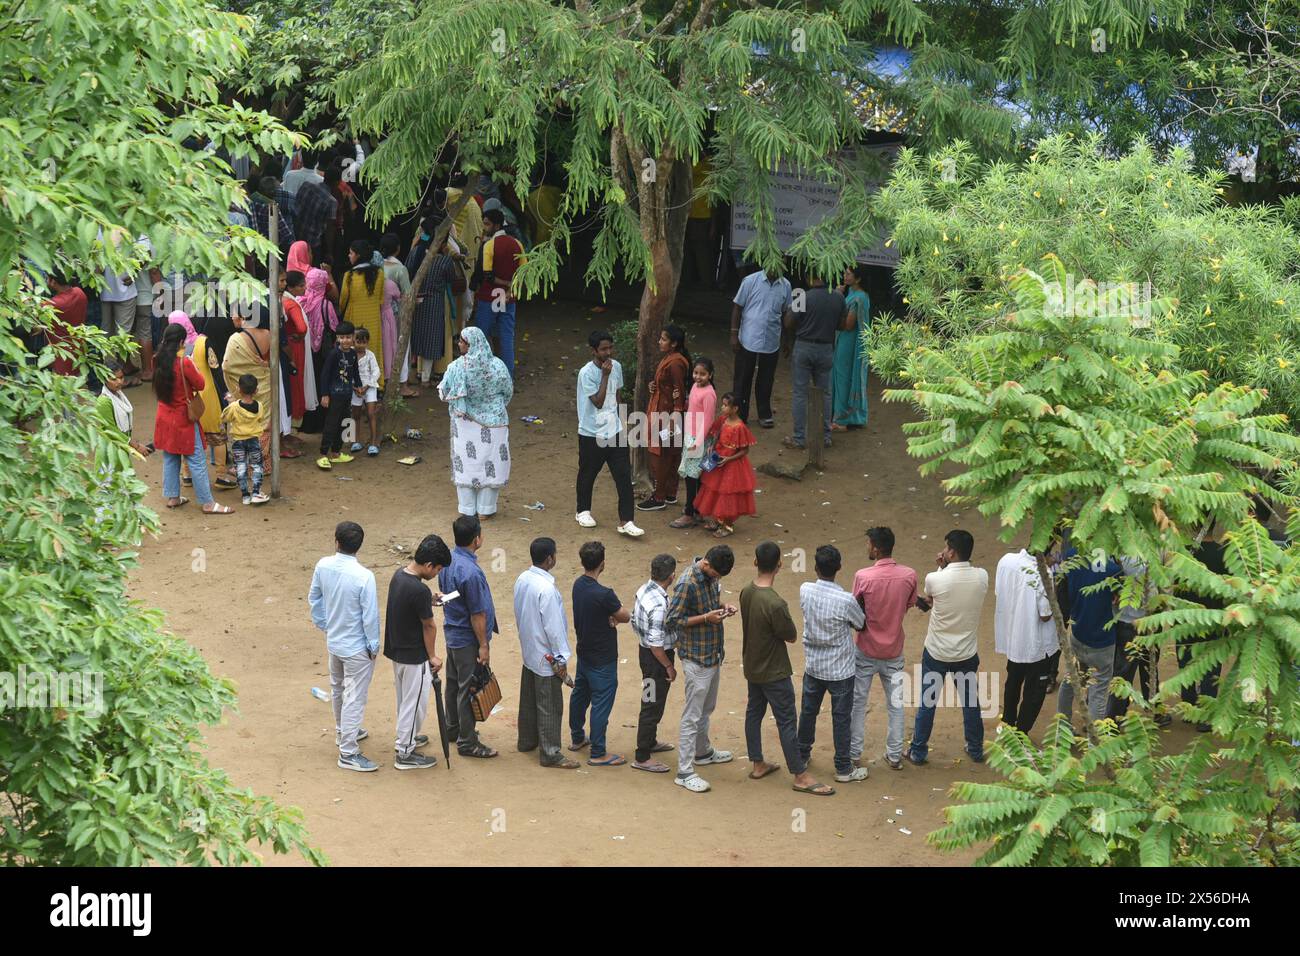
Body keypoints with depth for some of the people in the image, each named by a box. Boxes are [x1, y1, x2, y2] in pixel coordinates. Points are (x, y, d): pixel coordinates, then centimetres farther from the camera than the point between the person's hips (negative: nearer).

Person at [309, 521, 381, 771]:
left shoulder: (323, 566, -11)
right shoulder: (364, 577, -28)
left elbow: (314, 599, 4)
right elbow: (370, 616, -21)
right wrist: (374, 646, -6)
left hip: (333, 641, 7)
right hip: (357, 647, -7)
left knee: (338, 689, 26)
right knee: (354, 698, 3)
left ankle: (343, 732, 46)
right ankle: (348, 753, 7)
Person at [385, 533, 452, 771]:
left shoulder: (399, 574, -2)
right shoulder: (419, 590, -29)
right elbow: (429, 626, -17)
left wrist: (429, 602, 3)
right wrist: (432, 656, -5)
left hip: (396, 650, 9)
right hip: (414, 656, -9)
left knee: (404, 698, 26)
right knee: (414, 702, 5)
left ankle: (406, 737, 43)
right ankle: (405, 753, 13)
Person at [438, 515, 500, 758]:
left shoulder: (447, 559, -3)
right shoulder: (470, 572, -30)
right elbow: (477, 614, -23)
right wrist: (483, 645, -15)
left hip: (452, 631, 9)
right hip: (468, 639, -9)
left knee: (453, 682, 23)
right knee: (469, 689, 2)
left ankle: (453, 728, 39)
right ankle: (467, 742, 11)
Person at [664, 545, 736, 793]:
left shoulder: (712, 577, 1)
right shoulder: (687, 584, -25)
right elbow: (670, 621, -23)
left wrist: (722, 607, -3)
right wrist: (706, 618, -27)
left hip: (713, 653, 9)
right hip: (696, 658, -9)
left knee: (706, 709, 25)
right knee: (692, 716, -3)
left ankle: (703, 752, 44)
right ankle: (684, 772, 3)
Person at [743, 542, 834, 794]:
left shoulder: (746, 592, -6)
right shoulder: (775, 604, -31)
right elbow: (791, 637, -17)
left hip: (752, 667, 8)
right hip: (774, 673, -8)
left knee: (754, 712, 21)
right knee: (786, 722, 2)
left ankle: (757, 764, 35)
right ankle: (801, 776, 11)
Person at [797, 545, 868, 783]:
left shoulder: (805, 591, -14)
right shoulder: (845, 601, -26)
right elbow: (862, 625, -8)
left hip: (813, 665, 4)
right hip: (840, 669, -4)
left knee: (808, 711, 22)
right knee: (841, 718, 9)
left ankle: (802, 755, 38)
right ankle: (843, 768, 18)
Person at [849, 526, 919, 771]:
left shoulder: (863, 577, -21)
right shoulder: (909, 576, -12)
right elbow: (909, 606, 3)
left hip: (866, 651, -2)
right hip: (894, 651, 3)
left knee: (858, 702, 14)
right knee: (895, 704, 15)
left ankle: (854, 752, 23)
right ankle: (895, 755, 20)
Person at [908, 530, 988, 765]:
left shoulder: (935, 579, -22)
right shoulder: (982, 577, -13)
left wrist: (942, 568, -2)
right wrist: (947, 568, -4)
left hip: (936, 653, -2)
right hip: (967, 653, 2)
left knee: (927, 703, 13)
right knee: (970, 701, 20)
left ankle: (918, 751, 24)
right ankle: (976, 749, 33)